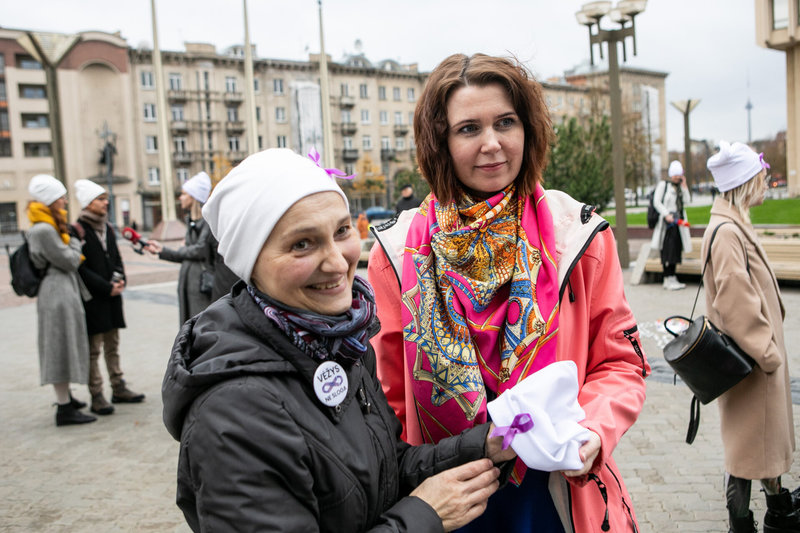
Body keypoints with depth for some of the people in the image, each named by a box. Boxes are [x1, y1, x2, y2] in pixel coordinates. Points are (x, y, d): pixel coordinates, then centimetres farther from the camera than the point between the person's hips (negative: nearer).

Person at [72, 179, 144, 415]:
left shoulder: (108, 228, 13)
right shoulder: (78, 230, -10)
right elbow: (80, 268, -14)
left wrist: (120, 279, 0)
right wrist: (107, 287, -14)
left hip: (112, 295, 7)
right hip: (92, 298, -7)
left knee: (112, 345, 14)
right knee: (93, 349, -2)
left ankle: (118, 389, 22)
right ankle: (96, 396, 3)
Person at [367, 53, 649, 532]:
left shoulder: (580, 237, -6)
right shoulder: (398, 254, -7)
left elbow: (620, 364, 0)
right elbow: (391, 396, -1)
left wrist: (595, 430, -18)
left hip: (563, 492, 1)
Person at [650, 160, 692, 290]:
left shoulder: (680, 186, 17)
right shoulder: (663, 184, -2)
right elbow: (656, 202, -9)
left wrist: (684, 186, 1)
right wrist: (667, 215, -19)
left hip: (678, 222, 7)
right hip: (667, 221, -7)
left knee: (676, 250, 8)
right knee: (667, 250, -10)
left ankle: (672, 278, 14)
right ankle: (668, 280, -8)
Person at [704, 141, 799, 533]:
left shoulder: (735, 225, 10)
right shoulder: (726, 231, -23)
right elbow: (735, 302, -27)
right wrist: (765, 351, -21)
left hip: (758, 350, 11)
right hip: (750, 357, -11)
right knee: (749, 438, 2)